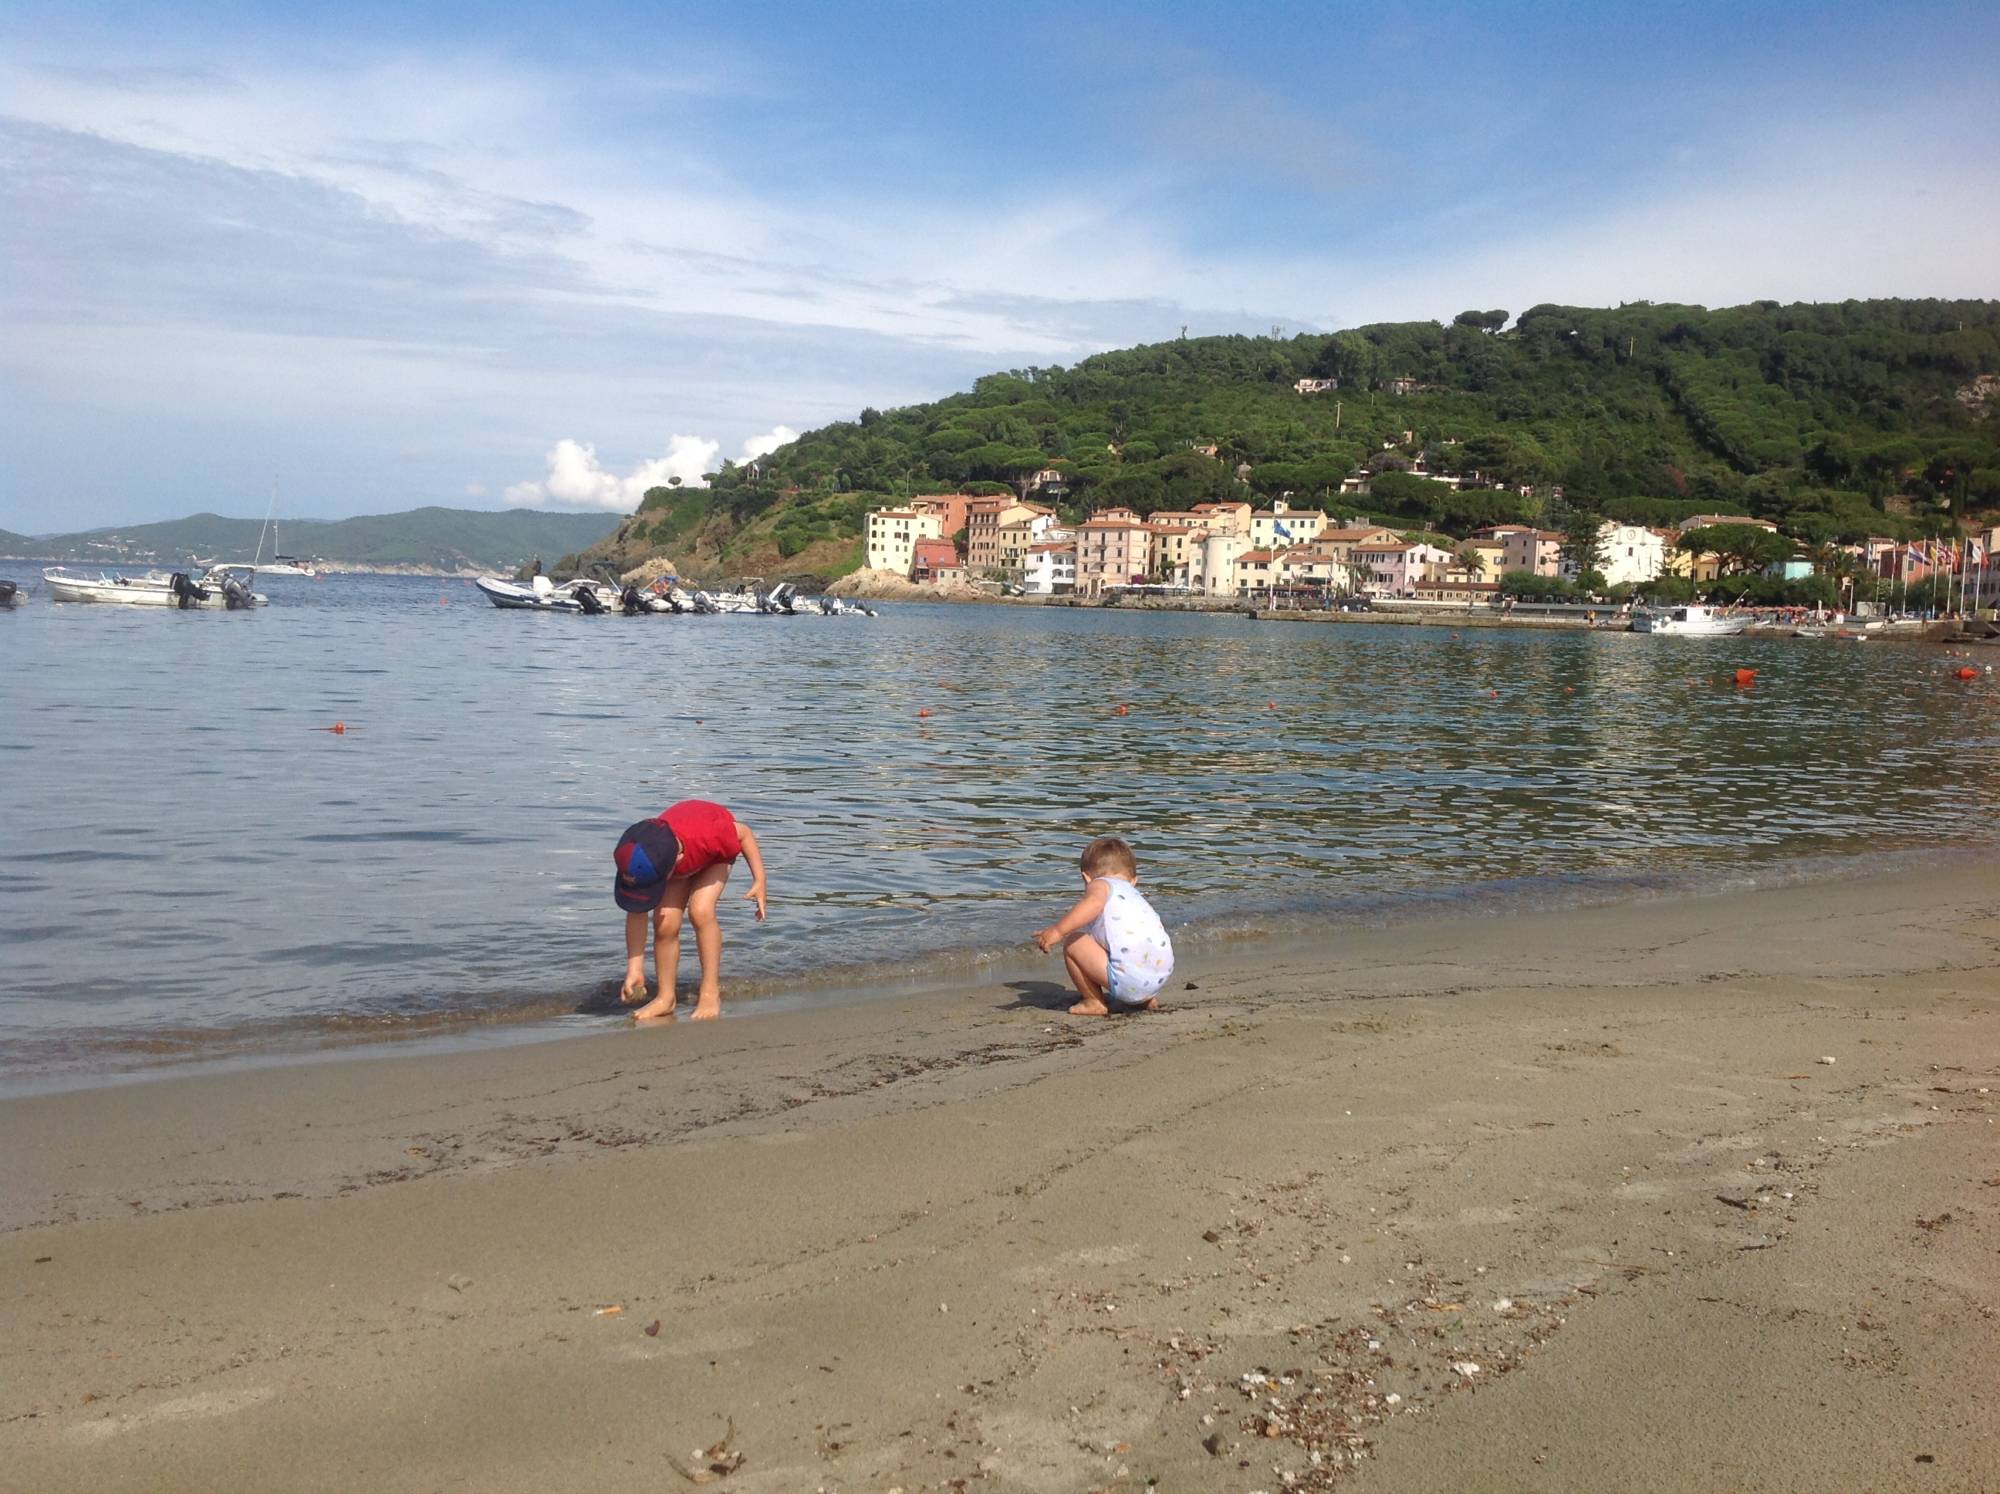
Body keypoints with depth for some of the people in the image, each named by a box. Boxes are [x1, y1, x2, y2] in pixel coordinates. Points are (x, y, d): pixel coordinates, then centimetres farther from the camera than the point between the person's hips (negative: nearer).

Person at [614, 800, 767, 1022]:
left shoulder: (708, 835, -47)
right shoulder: (638, 859, -34)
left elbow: (744, 833, -24)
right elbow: (636, 914, -22)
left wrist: (759, 880, -23)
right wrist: (634, 969, -22)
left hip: (714, 854, -3)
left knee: (700, 911, -25)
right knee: (665, 924, -15)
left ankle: (711, 993, -14)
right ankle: (666, 998, 1)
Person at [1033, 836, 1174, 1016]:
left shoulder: (1100, 884, 9)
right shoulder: (1137, 897, 33)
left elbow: (1094, 902, -18)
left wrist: (1057, 930, -19)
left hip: (1128, 979, -8)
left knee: (1073, 942, 5)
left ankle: (1094, 1002, 12)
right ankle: (1144, 1000, 25)